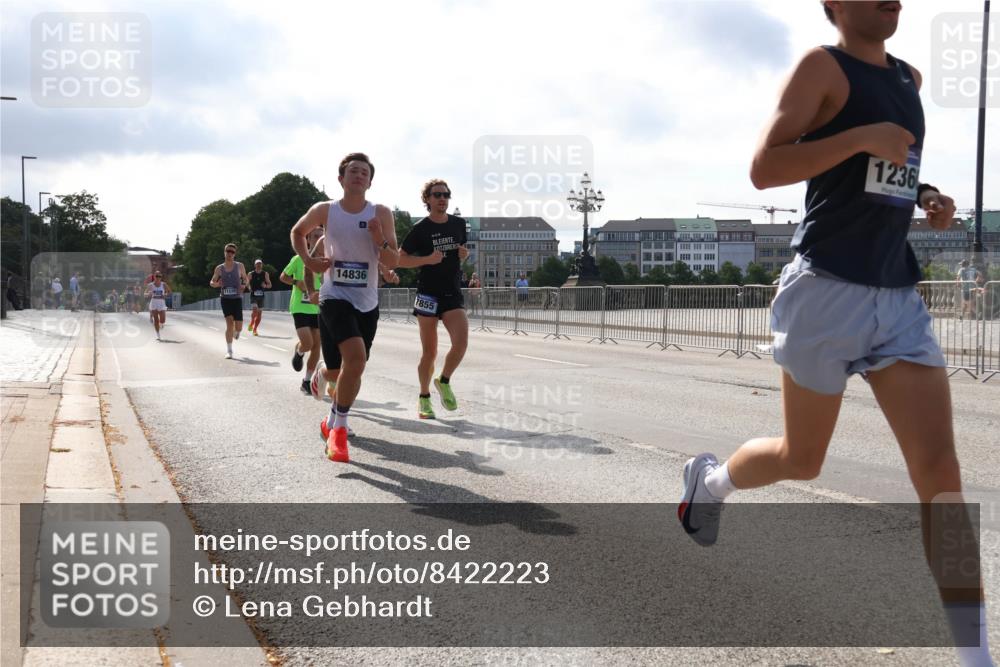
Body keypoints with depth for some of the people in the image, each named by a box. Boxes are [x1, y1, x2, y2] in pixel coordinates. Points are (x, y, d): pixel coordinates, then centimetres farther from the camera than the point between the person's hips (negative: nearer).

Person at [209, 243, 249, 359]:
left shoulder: (239, 266, 4)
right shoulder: (219, 268, 6)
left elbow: (245, 279, 15)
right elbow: (212, 282, 13)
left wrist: (244, 285, -9)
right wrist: (216, 284, -11)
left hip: (237, 298, 0)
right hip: (225, 298, 0)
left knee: (238, 327, -3)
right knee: (230, 323, -16)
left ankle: (236, 332, 38)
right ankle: (229, 351, -8)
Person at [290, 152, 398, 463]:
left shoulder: (381, 214, -2)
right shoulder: (324, 211, -3)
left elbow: (392, 262, -2)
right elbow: (297, 232, 17)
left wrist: (380, 240, -21)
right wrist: (308, 260, 1)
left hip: (367, 302, 3)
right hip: (335, 296, -3)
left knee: (354, 366, 13)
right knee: (356, 357, -26)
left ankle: (333, 421, 41)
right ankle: (339, 428, -10)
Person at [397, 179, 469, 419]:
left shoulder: (459, 224, 8)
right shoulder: (420, 229, -5)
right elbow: (400, 259, -3)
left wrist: (464, 254, 0)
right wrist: (428, 259, -17)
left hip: (453, 294, 3)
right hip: (428, 294, -3)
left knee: (461, 342, -17)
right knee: (429, 352, 1)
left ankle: (444, 382, 9)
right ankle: (424, 398, 20)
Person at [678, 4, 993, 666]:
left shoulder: (909, 78, 17)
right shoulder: (823, 66, -5)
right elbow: (763, 169, -15)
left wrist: (924, 197, 11)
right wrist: (862, 137, -21)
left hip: (900, 295, 6)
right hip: (828, 290, -6)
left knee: (940, 471, -5)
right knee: (802, 459, 9)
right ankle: (710, 479, 43)